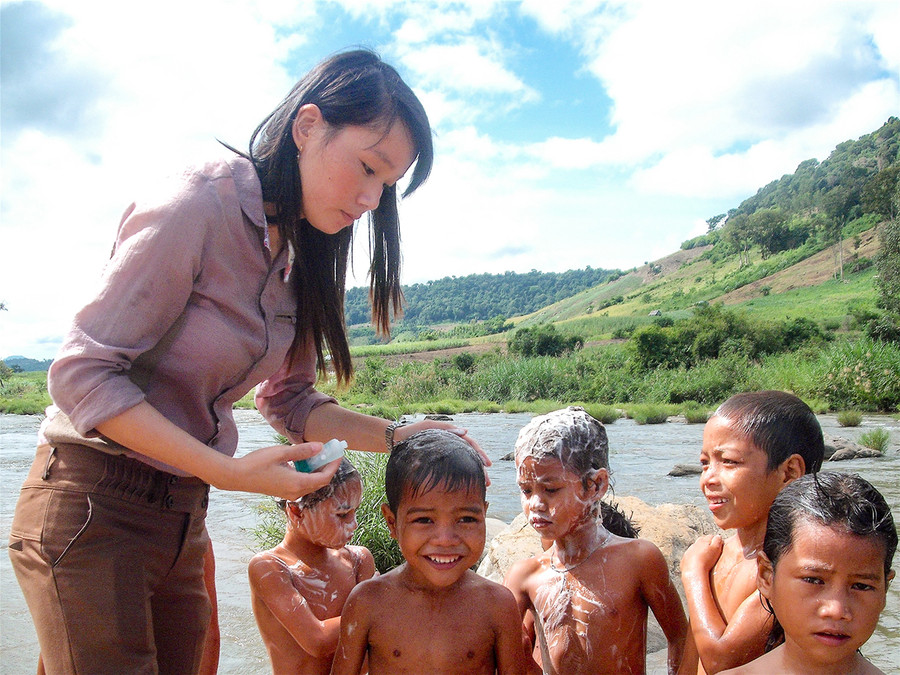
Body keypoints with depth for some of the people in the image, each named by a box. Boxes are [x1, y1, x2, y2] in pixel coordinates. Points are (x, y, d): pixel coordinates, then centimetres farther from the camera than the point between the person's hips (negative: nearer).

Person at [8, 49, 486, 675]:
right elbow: (82, 372, -20)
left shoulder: (301, 257, 5)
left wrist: (397, 435, -5)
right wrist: (231, 470, -25)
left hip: (183, 516, 7)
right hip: (92, 506, -7)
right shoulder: (198, 207, -19)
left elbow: (289, 399, 10)